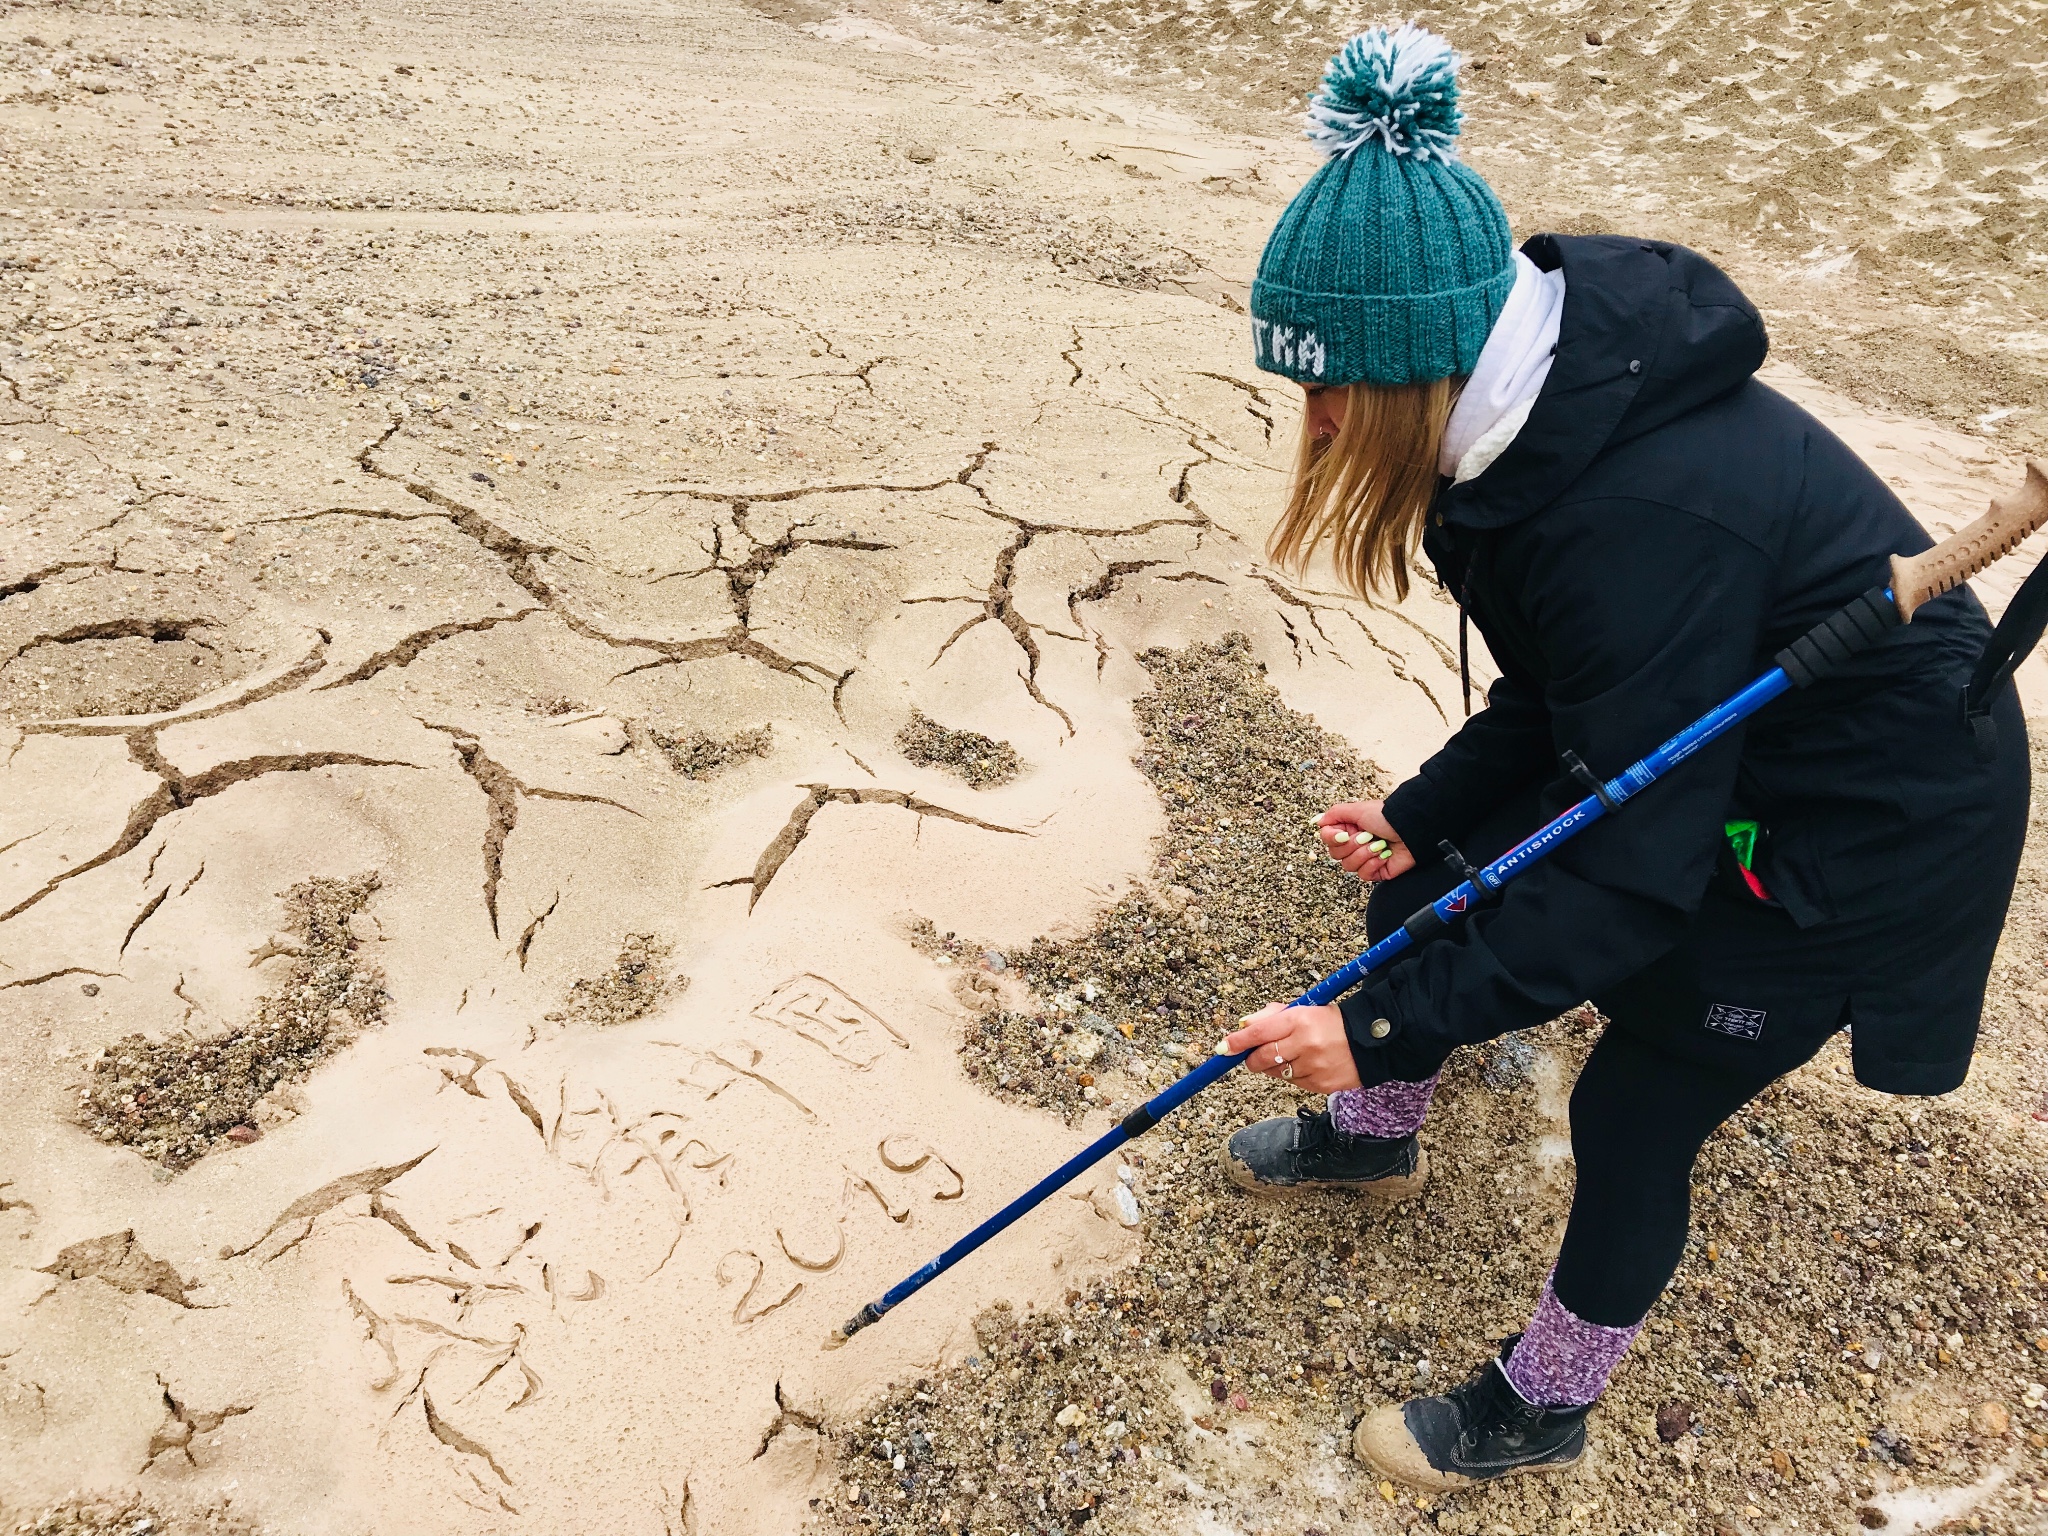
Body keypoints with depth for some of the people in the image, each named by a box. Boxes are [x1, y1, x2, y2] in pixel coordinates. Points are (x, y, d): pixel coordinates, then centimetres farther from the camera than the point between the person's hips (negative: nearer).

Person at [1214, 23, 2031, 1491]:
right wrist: (1421, 814, -8)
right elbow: (1558, 692, 1)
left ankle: (1542, 1408, 31)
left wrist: (1386, 1025, -28)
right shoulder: (1541, 405, -11)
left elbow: (1632, 872, -31)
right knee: (1423, 881, 10)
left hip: (1865, 827, -8)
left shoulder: (1649, 510, -37)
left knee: (1634, 1107, 2)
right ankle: (1374, 1138, 40)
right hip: (1695, 742, 8)